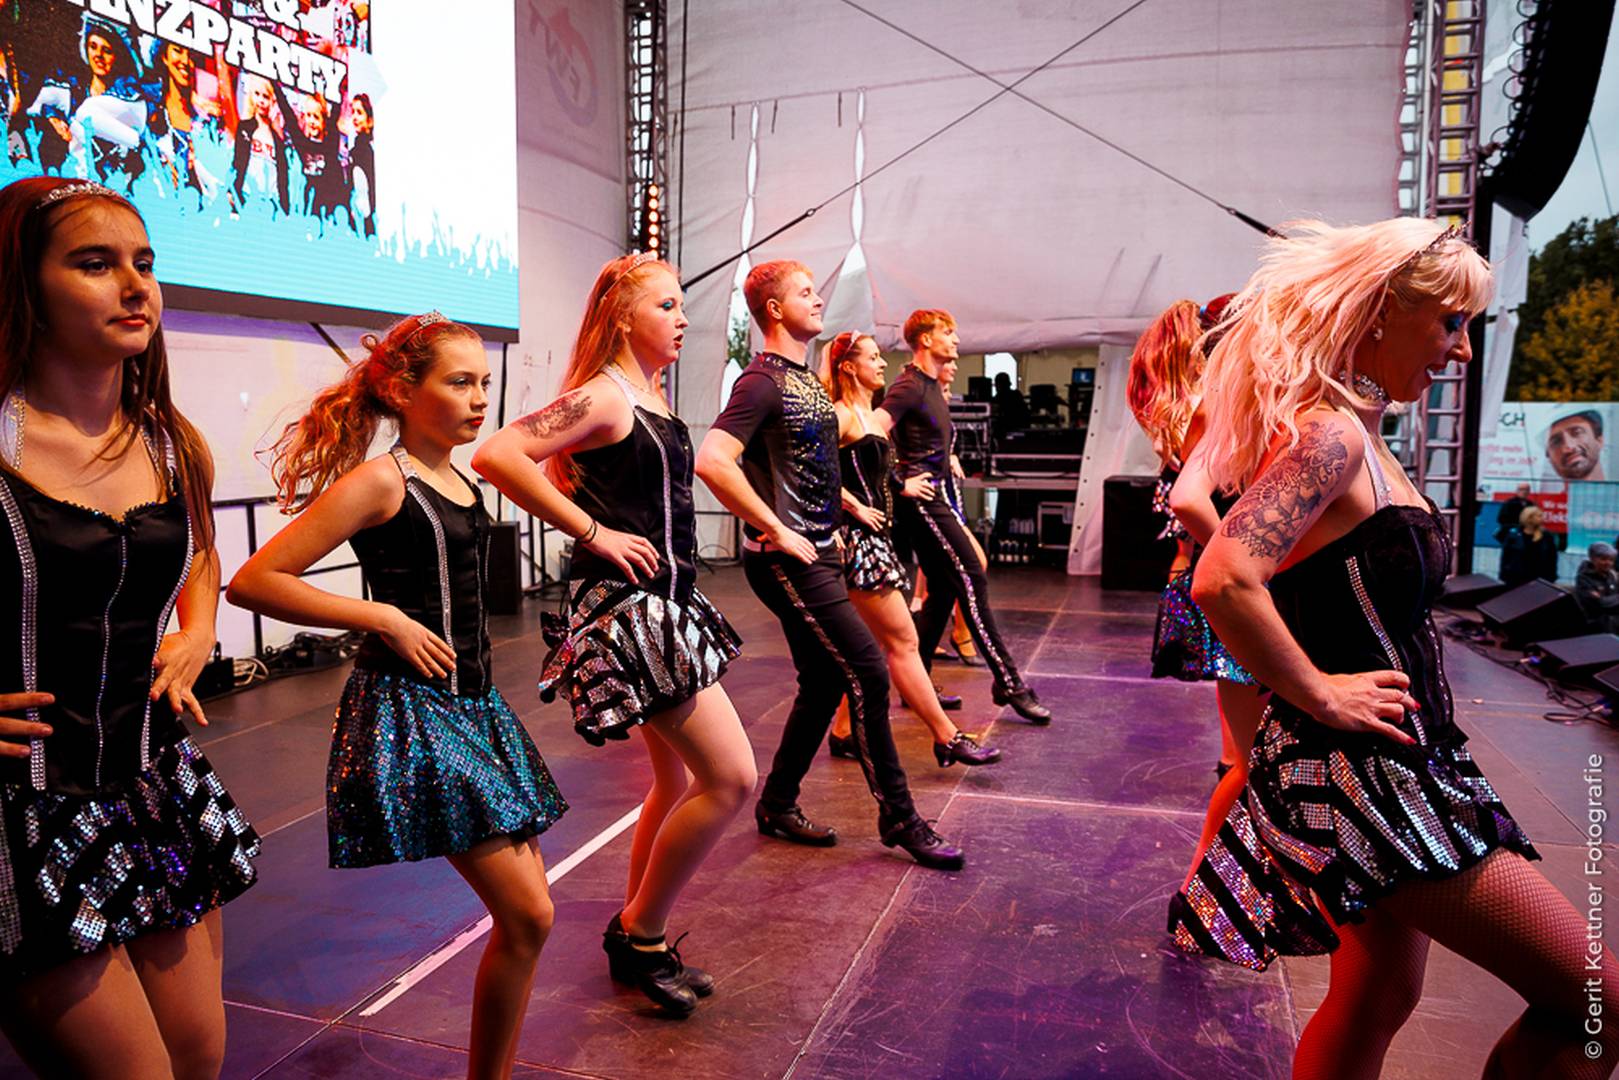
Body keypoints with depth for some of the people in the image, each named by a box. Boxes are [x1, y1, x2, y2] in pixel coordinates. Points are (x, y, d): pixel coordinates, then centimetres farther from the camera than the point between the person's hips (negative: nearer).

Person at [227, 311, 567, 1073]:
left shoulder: (459, 482, 10)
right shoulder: (380, 481, -12)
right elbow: (252, 582, -15)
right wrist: (385, 619, -15)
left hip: (472, 704, 8)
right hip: (409, 712, -8)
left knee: (523, 911, 9)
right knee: (527, 915, -9)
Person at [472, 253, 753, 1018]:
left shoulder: (648, 398, 15)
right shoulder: (602, 396, -12)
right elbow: (496, 456, -23)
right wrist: (594, 532, -20)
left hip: (667, 603, 10)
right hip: (627, 606, -10)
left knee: (679, 781, 15)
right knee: (731, 776, -9)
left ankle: (636, 940, 29)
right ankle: (641, 934, 9)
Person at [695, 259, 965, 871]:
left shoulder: (807, 379, 17)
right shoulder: (763, 381, -13)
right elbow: (711, 461, -27)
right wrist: (777, 530, -22)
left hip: (817, 553, 10)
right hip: (786, 561, -10)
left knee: (825, 683, 13)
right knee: (868, 672, -9)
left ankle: (777, 806, 26)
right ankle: (897, 817, 4)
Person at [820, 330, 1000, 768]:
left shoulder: (869, 415, 16)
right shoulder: (843, 414, -12)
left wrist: (902, 487, 19)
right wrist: (856, 507, -18)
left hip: (874, 538, 10)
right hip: (858, 538, -10)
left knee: (874, 645, 13)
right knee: (902, 641, -6)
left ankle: (844, 732, 21)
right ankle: (948, 738, 0)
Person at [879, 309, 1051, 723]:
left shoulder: (931, 387, 18)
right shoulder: (909, 386, -13)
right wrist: (902, 480, -21)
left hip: (935, 496, 11)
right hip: (922, 496, -11)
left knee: (943, 590, 11)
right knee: (972, 581, -10)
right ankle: (1008, 683, -5)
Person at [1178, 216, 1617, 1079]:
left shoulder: (1353, 433, 11)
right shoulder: (1329, 434, -19)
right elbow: (1223, 583, -33)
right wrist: (1318, 693, -21)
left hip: (1384, 771, 10)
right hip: (1360, 772, -10)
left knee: (1379, 995, 21)